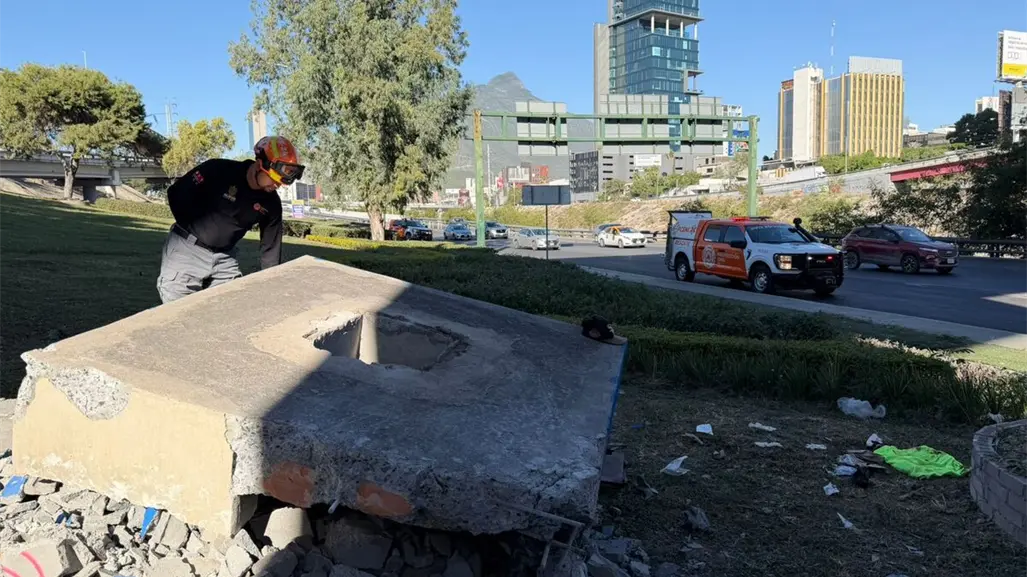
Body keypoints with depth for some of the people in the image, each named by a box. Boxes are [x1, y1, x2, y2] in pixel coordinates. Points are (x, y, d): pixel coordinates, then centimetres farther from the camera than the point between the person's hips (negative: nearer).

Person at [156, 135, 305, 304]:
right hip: (186, 249, -4)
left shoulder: (271, 203, -7)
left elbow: (271, 248, -2)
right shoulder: (218, 170, -19)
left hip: (224, 257, 4)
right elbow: (177, 194, -9)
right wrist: (193, 230, -3)